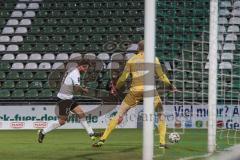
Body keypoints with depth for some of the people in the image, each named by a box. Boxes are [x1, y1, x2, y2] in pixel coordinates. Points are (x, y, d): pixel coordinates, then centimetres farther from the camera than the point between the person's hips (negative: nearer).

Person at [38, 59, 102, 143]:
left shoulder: (72, 71, 14)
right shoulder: (76, 73, -17)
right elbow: (77, 88, -27)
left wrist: (81, 89, 8)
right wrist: (84, 90, -7)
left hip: (68, 98, 10)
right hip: (64, 99, -10)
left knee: (81, 114, 4)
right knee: (62, 121, -4)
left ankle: (91, 134, 6)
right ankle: (43, 132, 7)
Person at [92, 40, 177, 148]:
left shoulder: (132, 60, 13)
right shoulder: (154, 59, 11)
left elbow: (123, 77, 9)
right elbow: (161, 76, 8)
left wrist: (116, 89, 23)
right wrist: (171, 86, 22)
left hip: (135, 90, 1)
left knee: (119, 114, 10)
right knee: (161, 114, 18)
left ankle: (102, 140, 5)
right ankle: (162, 143, 7)